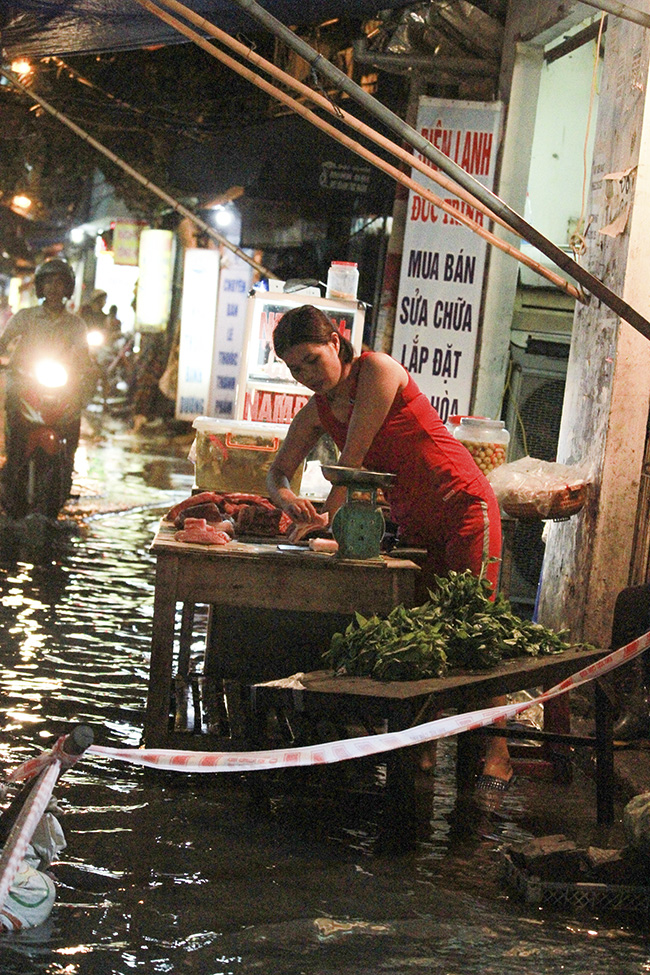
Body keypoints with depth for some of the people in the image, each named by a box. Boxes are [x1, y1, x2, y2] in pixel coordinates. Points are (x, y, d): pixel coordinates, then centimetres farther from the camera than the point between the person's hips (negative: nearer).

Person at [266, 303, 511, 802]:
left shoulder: (377, 370, -14)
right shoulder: (315, 414, 7)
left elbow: (355, 454, -17)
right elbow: (277, 473, 8)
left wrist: (328, 513, -16)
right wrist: (290, 500, -14)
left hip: (463, 505, -7)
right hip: (413, 524, 7)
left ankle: (497, 756, -10)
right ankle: (423, 747, -3)